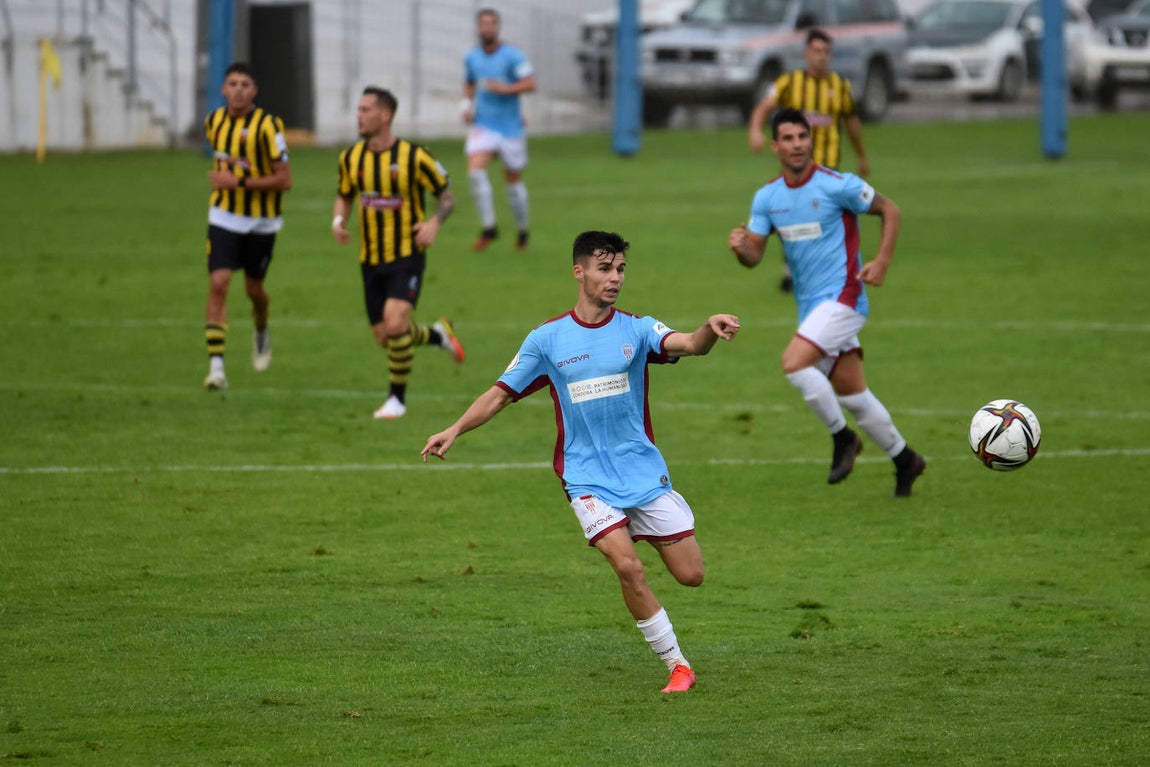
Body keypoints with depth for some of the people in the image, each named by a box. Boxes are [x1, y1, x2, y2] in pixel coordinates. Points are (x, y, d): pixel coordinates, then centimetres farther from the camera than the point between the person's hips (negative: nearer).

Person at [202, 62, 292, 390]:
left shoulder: (267, 126, -18)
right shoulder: (213, 122, 0)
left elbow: (285, 179, -20)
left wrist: (239, 182, -24)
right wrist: (222, 178, 9)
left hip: (261, 221, -3)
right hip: (224, 217, 3)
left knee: (254, 289, 12)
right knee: (218, 284, -13)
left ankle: (261, 333, 49)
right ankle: (216, 367, -16)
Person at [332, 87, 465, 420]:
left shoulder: (413, 156, -12)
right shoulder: (351, 157, 1)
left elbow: (447, 195, -4)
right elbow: (344, 195, 17)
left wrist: (434, 223, -23)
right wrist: (338, 221, -5)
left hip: (407, 256, -5)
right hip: (371, 259, 5)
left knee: (394, 323, -22)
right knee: (383, 336, 7)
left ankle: (397, 398, -5)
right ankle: (439, 334, 37)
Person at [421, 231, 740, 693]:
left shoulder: (636, 329, -2)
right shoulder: (548, 339, 0)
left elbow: (689, 344, -20)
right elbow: (503, 393, 6)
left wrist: (711, 328, -42)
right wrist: (455, 430, -6)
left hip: (644, 470, 1)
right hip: (587, 477, -1)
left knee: (690, 574, 0)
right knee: (627, 567, -21)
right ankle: (678, 666, -6)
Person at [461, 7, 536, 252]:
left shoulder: (513, 55, -8)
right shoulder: (471, 57, 6)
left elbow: (530, 84, -15)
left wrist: (504, 88, -27)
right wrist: (466, 105, 5)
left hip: (510, 128, -2)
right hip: (482, 127, 2)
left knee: (513, 179, 7)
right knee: (475, 170, -21)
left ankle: (523, 230, 30)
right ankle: (489, 228, -12)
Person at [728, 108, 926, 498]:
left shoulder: (837, 185, -12)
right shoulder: (767, 197, 5)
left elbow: (889, 210, -2)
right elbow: (754, 255, 4)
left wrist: (882, 260, -13)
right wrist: (740, 248, -20)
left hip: (842, 295, -7)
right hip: (811, 305, 7)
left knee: (794, 363, -24)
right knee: (852, 395, 11)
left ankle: (842, 438, -7)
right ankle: (904, 459, 28)